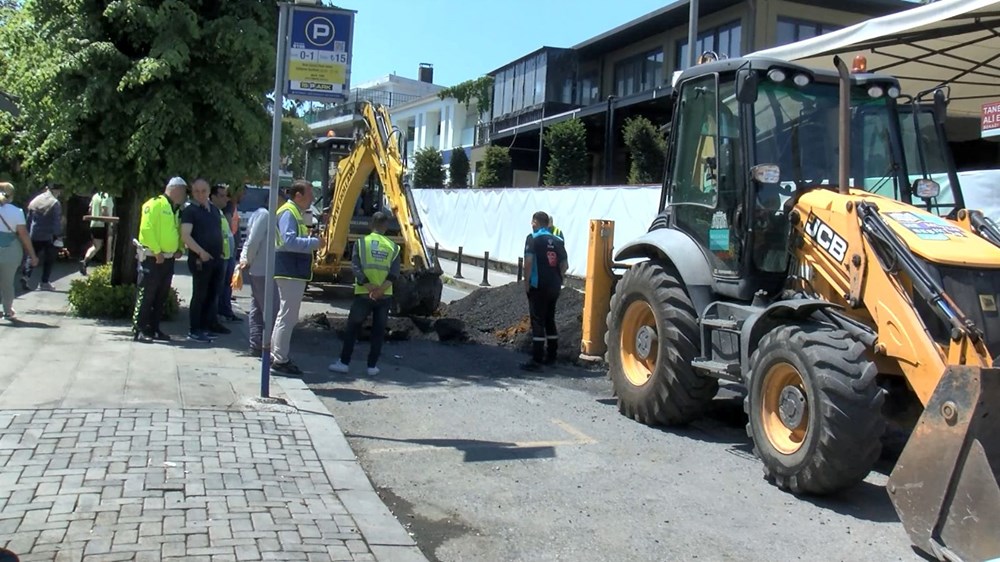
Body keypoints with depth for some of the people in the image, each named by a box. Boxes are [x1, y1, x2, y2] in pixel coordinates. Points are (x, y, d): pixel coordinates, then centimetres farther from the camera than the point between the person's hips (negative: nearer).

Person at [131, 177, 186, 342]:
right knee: (146, 295, -6)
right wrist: (157, 251, -18)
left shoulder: (176, 209, 17)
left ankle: (153, 329, 19)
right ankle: (138, 330, -3)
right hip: (152, 258, -8)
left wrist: (179, 249, 5)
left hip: (169, 259, 8)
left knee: (161, 297, 11)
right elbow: (146, 229, -17)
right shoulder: (155, 204, -10)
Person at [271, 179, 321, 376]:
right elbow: (289, 241, -26)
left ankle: (277, 356, 26)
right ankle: (280, 361, 0)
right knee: (287, 317, -5)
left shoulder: (295, 212, 18)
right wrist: (315, 242, -23)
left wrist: (310, 239, 10)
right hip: (290, 272, -11)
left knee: (287, 316, 17)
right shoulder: (288, 213, -14)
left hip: (294, 272, 11)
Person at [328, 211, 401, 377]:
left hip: (363, 294, -1)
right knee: (378, 331, 10)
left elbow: (356, 267, -11)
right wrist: (381, 289, -17)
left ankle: (344, 362, 12)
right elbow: (394, 273, -8)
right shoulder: (393, 247, 4)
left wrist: (370, 288, -16)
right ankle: (372, 366, 10)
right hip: (384, 296, 1)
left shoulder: (361, 243, 0)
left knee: (352, 328, 11)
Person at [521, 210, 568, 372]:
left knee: (538, 322, -4)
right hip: (554, 287, 6)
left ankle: (536, 361, -6)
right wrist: (557, 280, 15)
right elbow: (565, 265, 7)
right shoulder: (557, 241, 9)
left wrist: (526, 282, -9)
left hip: (538, 286, -6)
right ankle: (551, 357, 25)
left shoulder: (533, 238, -7)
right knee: (550, 320, 18)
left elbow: (528, 261, -17)